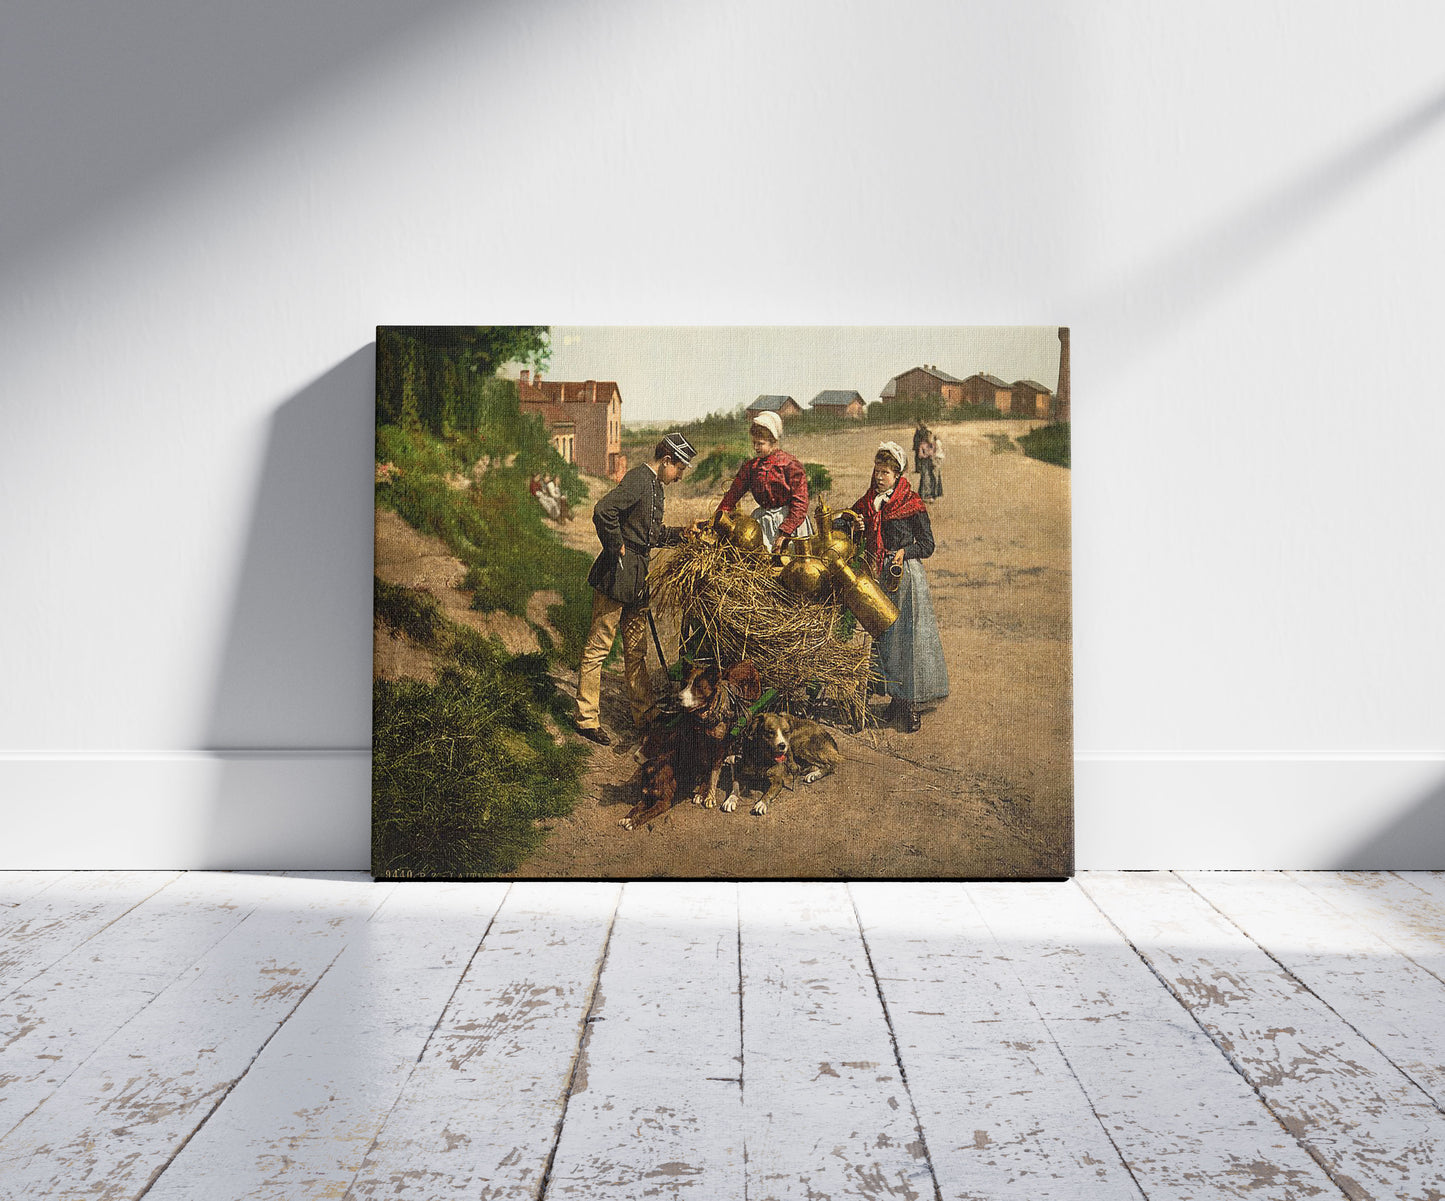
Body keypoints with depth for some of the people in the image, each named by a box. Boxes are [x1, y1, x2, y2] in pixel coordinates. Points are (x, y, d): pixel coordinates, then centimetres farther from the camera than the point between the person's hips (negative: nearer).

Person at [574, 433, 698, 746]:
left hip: (637, 576, 10)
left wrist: (681, 532, 15)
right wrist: (616, 547, -18)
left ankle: (643, 712, 24)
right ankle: (587, 719, 2)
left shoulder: (654, 485, 17)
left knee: (637, 648, 15)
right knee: (599, 646, -3)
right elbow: (603, 511, -28)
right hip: (617, 574, -10)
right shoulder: (639, 479, -14)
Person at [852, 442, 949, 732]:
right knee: (882, 635, 9)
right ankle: (896, 697, 22)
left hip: (906, 574, -5)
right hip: (878, 577, 5)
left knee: (908, 637, -4)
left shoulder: (912, 505, -6)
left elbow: (927, 544, -4)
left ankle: (913, 706, 3)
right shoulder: (866, 503, 9)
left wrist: (905, 551, -19)